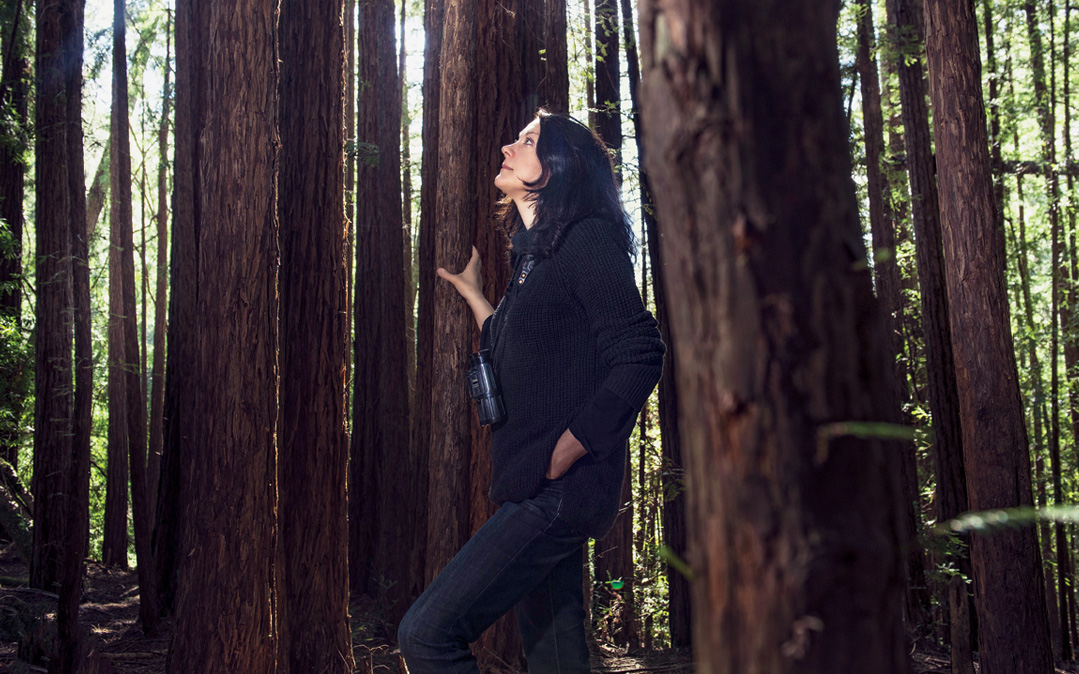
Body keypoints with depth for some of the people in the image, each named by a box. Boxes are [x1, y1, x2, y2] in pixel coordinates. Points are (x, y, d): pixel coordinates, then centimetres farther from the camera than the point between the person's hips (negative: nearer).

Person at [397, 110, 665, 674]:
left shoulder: (586, 240, -8)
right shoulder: (533, 255, 20)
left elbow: (638, 357, -17)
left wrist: (559, 459, -18)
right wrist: (471, 292, 33)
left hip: (559, 493, -9)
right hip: (540, 497, 9)